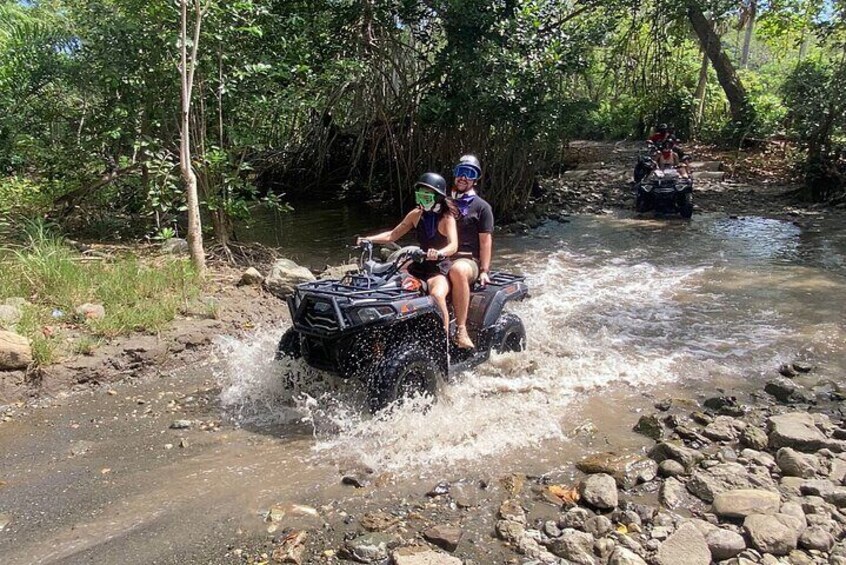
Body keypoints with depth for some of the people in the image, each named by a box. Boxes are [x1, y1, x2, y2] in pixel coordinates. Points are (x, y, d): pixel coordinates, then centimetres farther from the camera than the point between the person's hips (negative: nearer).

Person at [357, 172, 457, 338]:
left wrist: (439, 253, -46)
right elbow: (393, 235, 13)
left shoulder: (446, 218, -8)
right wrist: (368, 239, -2)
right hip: (419, 266, 7)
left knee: (437, 294, -37)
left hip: (440, 268, -6)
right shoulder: (416, 215, 9)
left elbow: (453, 245, -23)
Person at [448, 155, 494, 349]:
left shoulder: (481, 207, 5)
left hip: (468, 260, -5)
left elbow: (486, 241, -1)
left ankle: (461, 330, -39)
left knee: (457, 271, -42)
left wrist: (484, 271, -11)